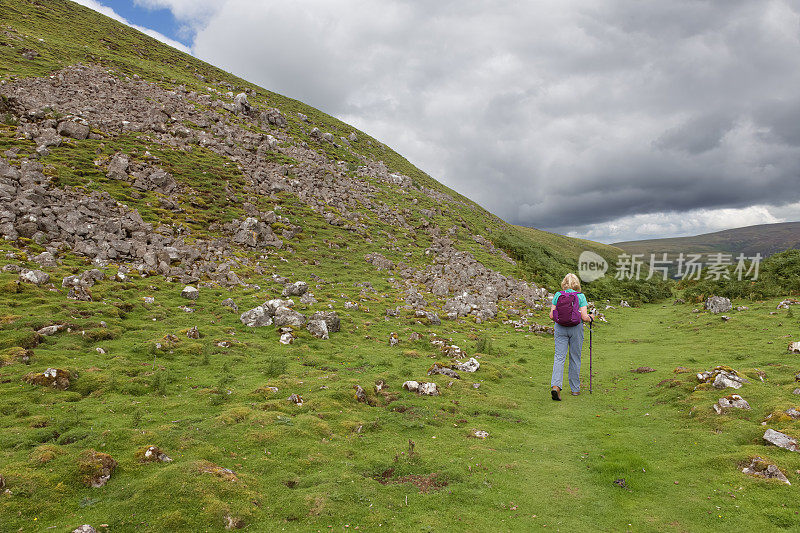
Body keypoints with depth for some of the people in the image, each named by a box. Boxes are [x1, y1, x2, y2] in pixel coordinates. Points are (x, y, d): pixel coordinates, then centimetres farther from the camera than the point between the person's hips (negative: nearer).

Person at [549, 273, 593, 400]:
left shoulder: (557, 295, 1)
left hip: (560, 328, 1)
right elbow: (584, 317, -10)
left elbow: (551, 315, 0)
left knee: (559, 357, -1)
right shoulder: (580, 296, -5)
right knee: (575, 358, 11)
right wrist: (590, 318, 11)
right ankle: (575, 388, 21)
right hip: (576, 328, -1)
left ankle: (555, 385, -19)